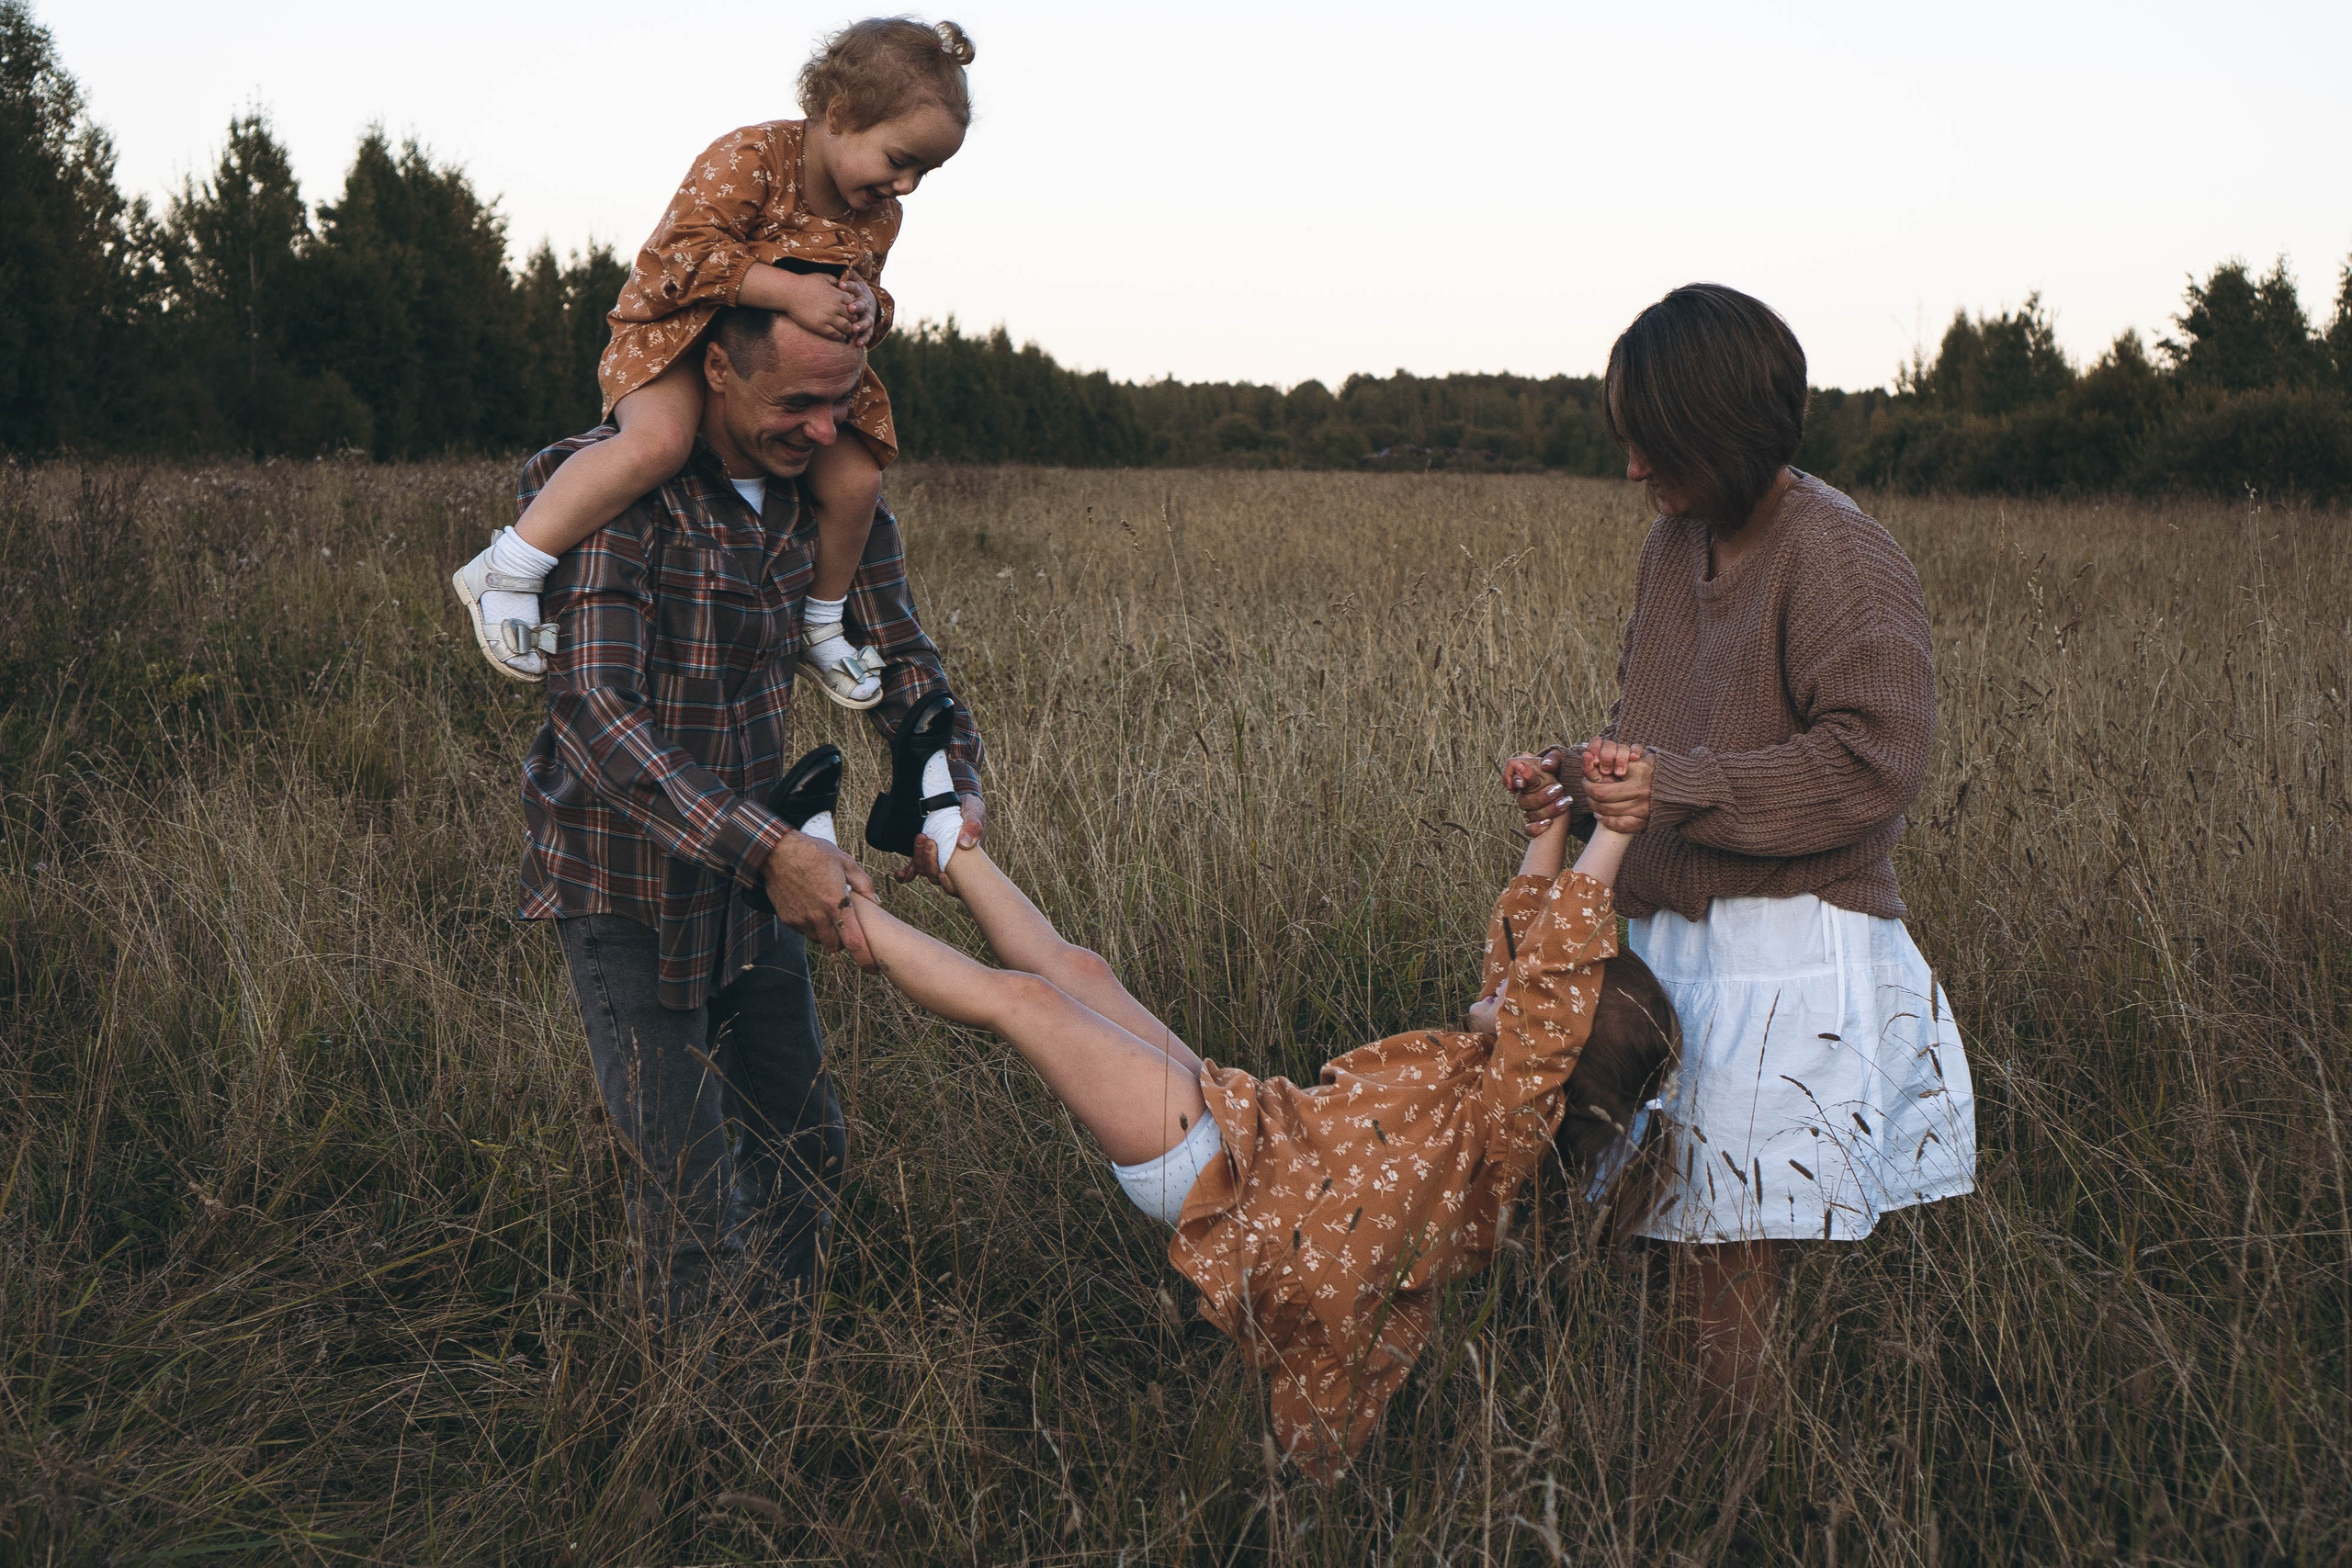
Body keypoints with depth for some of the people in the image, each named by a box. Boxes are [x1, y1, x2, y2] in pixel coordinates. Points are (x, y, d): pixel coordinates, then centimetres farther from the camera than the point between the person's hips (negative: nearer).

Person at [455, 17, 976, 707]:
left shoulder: (878, 214, -1)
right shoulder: (751, 157, -24)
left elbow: (864, 284, 9)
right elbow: (687, 251, -31)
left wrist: (864, 305, -17)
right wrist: (791, 292, -39)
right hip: (675, 337, -7)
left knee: (854, 479, -6)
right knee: (659, 441, -35)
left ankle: (819, 626, 20)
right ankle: (505, 571, -27)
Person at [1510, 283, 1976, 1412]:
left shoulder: (1840, 558, -12)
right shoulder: (1677, 542, 12)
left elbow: (1876, 760, -18)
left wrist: (1676, 787, -23)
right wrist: (1581, 778, 3)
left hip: (1788, 952, -7)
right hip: (1676, 933, 8)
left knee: (1731, 1276, -5)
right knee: (1695, 1247, 10)